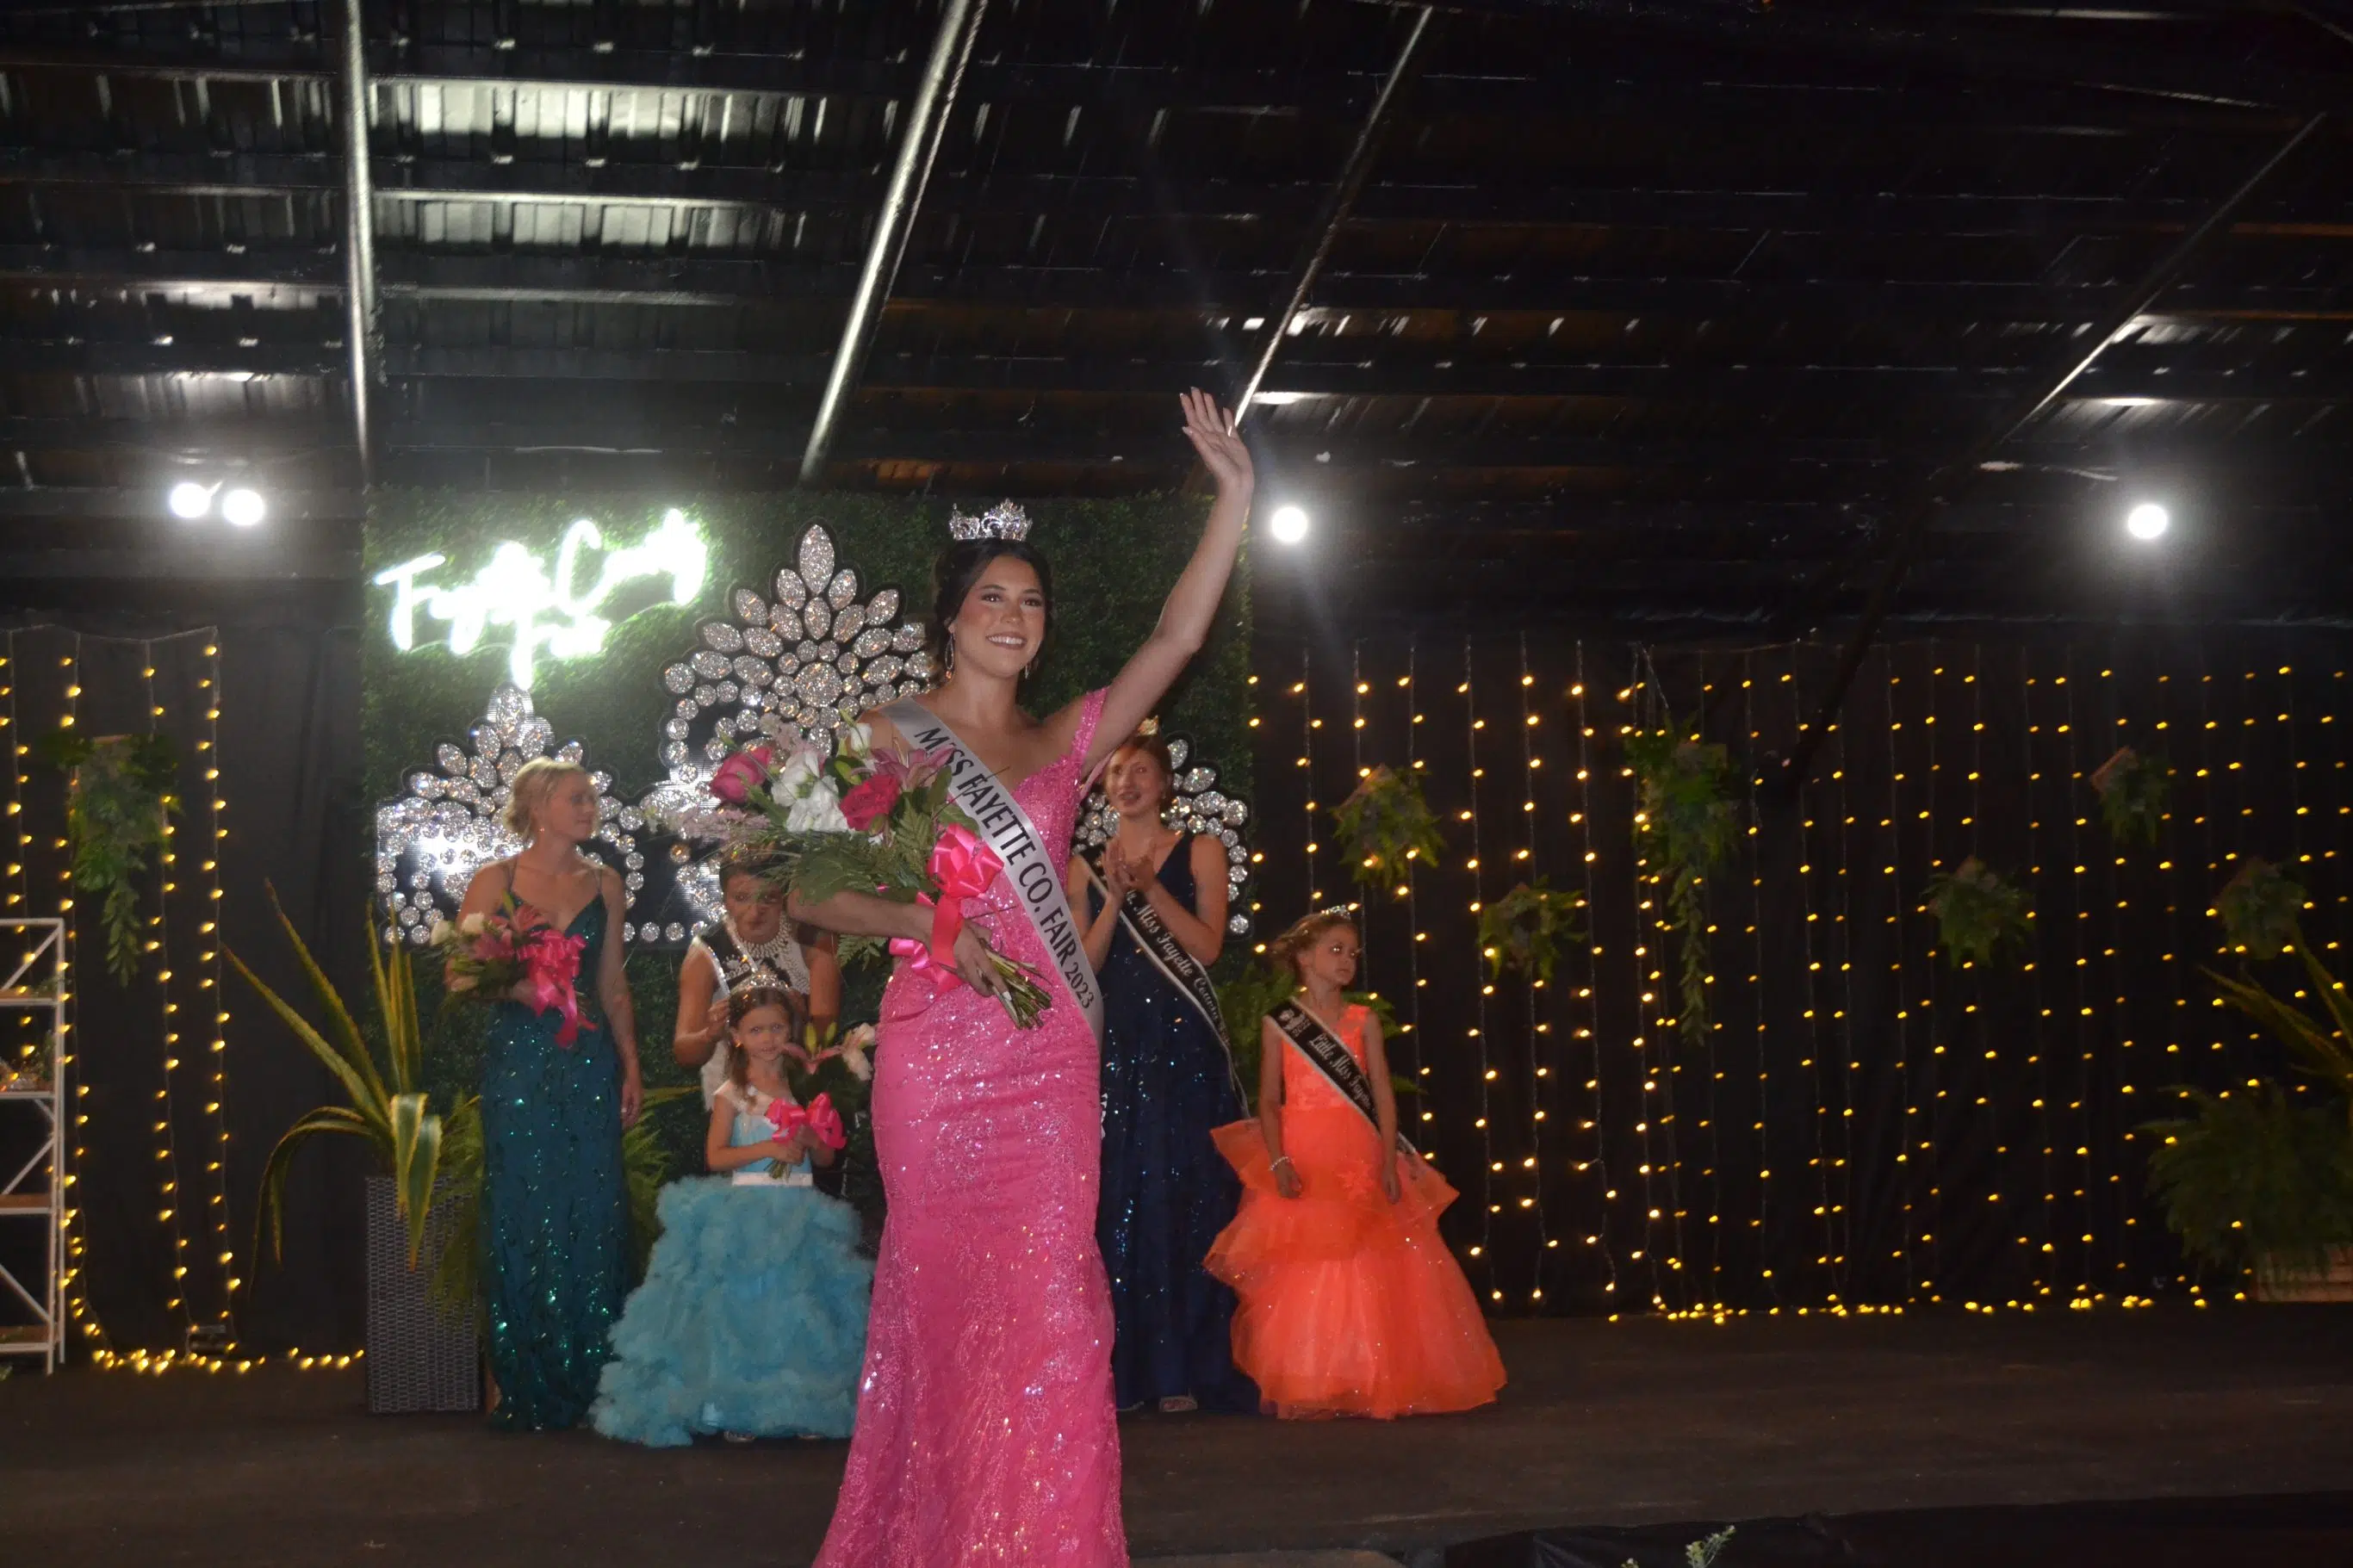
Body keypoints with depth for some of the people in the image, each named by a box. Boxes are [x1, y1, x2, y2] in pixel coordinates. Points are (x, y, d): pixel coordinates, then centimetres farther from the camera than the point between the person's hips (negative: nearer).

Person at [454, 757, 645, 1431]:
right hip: (519, 1061, -3)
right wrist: (521, 985, -18)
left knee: (592, 1220, 1)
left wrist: (630, 1067, 9)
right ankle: (525, 1391, 9)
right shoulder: (495, 881, 1)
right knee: (522, 1217, -1)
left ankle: (586, 1383, 10)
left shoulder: (604, 883, 11)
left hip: (590, 1064, 3)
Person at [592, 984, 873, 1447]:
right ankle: (735, 1410, 1)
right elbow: (716, 1156, -9)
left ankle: (802, 1407, 5)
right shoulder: (731, 1094, 1)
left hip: (799, 1214, 3)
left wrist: (811, 1140, -9)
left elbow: (826, 1157, 13)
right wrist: (769, 1149, -18)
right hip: (745, 1213, -3)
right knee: (742, 1312, -5)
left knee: (797, 1316, 0)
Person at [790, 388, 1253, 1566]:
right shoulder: (890, 737, 4)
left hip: (1052, 1061, 3)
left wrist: (1235, 496, 0)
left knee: (1045, 1309, 1)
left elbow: (1176, 636, 6)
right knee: (951, 1302, -1)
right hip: (939, 1055, -3)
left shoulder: (1064, 743, 14)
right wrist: (926, 925, -15)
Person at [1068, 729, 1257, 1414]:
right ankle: (1126, 1369, 2)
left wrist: (1149, 887, -10)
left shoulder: (1199, 851, 8)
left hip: (1185, 1042, -2)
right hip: (1116, 1041, 2)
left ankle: (1189, 1369, -2)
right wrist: (1114, 898, -8)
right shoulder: (1087, 865, 13)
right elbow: (1085, 963, 6)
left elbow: (1208, 945, -2)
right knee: (1119, 1198, -2)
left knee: (1190, 1198, -4)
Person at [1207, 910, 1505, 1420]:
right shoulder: (1279, 1024, 5)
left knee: (1372, 1277, -1)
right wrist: (1279, 1162, -10)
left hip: (1362, 1166, 2)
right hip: (1304, 1166, -2)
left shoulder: (1363, 1022, 10)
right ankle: (1306, 1390, 2)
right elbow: (1269, 1101, 3)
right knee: (1302, 1278, -5)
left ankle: (1378, 1384, 8)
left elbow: (1383, 1097, 6)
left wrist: (1389, 1164, -5)